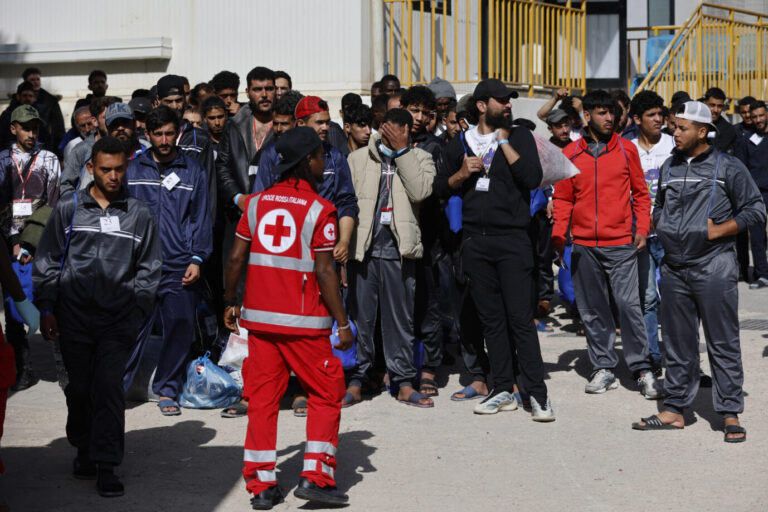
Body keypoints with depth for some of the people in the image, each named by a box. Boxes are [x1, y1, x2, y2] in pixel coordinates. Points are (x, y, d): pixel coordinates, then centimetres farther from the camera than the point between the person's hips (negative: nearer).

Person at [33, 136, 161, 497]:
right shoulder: (68, 210, 6)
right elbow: (47, 263, 9)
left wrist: (137, 314, 4)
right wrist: (47, 310, 3)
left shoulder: (140, 216, 8)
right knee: (79, 387, 7)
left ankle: (106, 466, -6)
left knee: (109, 386, -8)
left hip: (118, 320, -1)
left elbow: (148, 270, 13)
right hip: (74, 317, 1)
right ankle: (84, 450, 27)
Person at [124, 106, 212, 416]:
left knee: (179, 330, 3)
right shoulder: (134, 169, 8)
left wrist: (197, 259, 0)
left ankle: (166, 390, 17)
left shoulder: (193, 171, 8)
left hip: (180, 267, 1)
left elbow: (201, 218, 8)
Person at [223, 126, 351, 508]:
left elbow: (236, 258, 7)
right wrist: (343, 322, -6)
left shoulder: (257, 203, 7)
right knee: (325, 393, 8)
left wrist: (231, 302, 20)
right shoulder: (319, 209, -7)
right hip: (303, 320, -5)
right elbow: (324, 272, -11)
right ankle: (315, 476, 2)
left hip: (259, 316, 5)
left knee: (263, 396, 9)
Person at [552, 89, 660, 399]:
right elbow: (563, 199, 11)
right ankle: (603, 368, 16)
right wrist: (558, 234, 1)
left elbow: (640, 192, 9)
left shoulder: (626, 149, 5)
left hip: (621, 244, -2)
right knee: (592, 310, 6)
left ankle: (642, 369, -1)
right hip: (584, 246, 2)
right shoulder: (570, 154, 7)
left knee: (628, 304, -10)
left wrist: (642, 228, -2)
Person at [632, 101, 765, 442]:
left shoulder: (727, 167, -3)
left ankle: (731, 414, 3)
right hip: (674, 268, 5)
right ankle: (674, 408, 18)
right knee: (678, 343, 11)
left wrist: (718, 230, -11)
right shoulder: (669, 167, 13)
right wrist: (660, 228, 5)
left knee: (723, 344, -2)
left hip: (713, 267, -5)